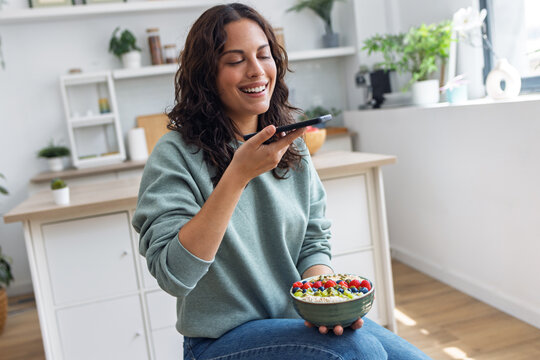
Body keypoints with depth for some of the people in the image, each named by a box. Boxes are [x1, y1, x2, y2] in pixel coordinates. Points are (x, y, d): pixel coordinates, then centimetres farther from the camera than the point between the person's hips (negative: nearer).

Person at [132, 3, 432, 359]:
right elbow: (173, 276, -23)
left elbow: (313, 242, 7)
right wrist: (238, 174, -29)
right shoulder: (176, 154, -13)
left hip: (298, 321, 5)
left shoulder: (292, 146, 4)